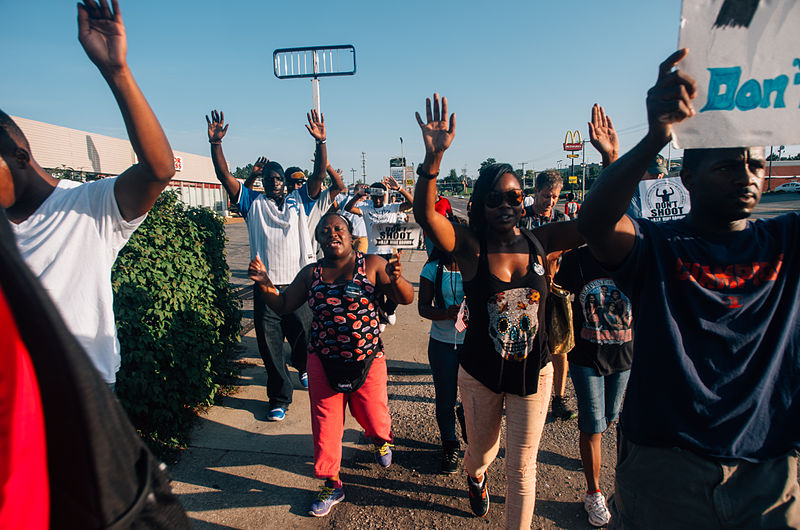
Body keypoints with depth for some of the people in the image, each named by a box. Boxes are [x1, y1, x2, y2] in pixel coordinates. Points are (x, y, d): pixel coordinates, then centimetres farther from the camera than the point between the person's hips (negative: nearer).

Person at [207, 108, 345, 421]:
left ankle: (304, 369, 46)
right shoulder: (253, 203, 10)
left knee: (304, 337, 13)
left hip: (298, 285, 0)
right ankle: (279, 398, 21)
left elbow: (318, 175, -1)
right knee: (270, 346, 5)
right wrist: (216, 143, -11)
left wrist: (320, 142, -13)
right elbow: (225, 177, 1)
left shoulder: (300, 201, 10)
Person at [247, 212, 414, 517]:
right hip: (323, 363, 2)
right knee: (326, 424, 9)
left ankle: (381, 440, 51)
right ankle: (332, 485, 31)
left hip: (367, 360, -2)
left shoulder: (372, 265, -5)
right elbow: (283, 306, 9)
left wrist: (395, 279, -30)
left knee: (373, 417, 12)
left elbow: (407, 299, -8)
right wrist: (264, 284, -9)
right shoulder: (311, 274, 3)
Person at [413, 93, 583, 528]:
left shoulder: (539, 242, -7)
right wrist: (434, 157, -44)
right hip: (480, 374, 0)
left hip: (533, 372, 1)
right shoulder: (470, 247, -15)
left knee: (522, 468, 13)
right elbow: (424, 214, -31)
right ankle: (475, 477, 63)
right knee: (481, 451, 25)